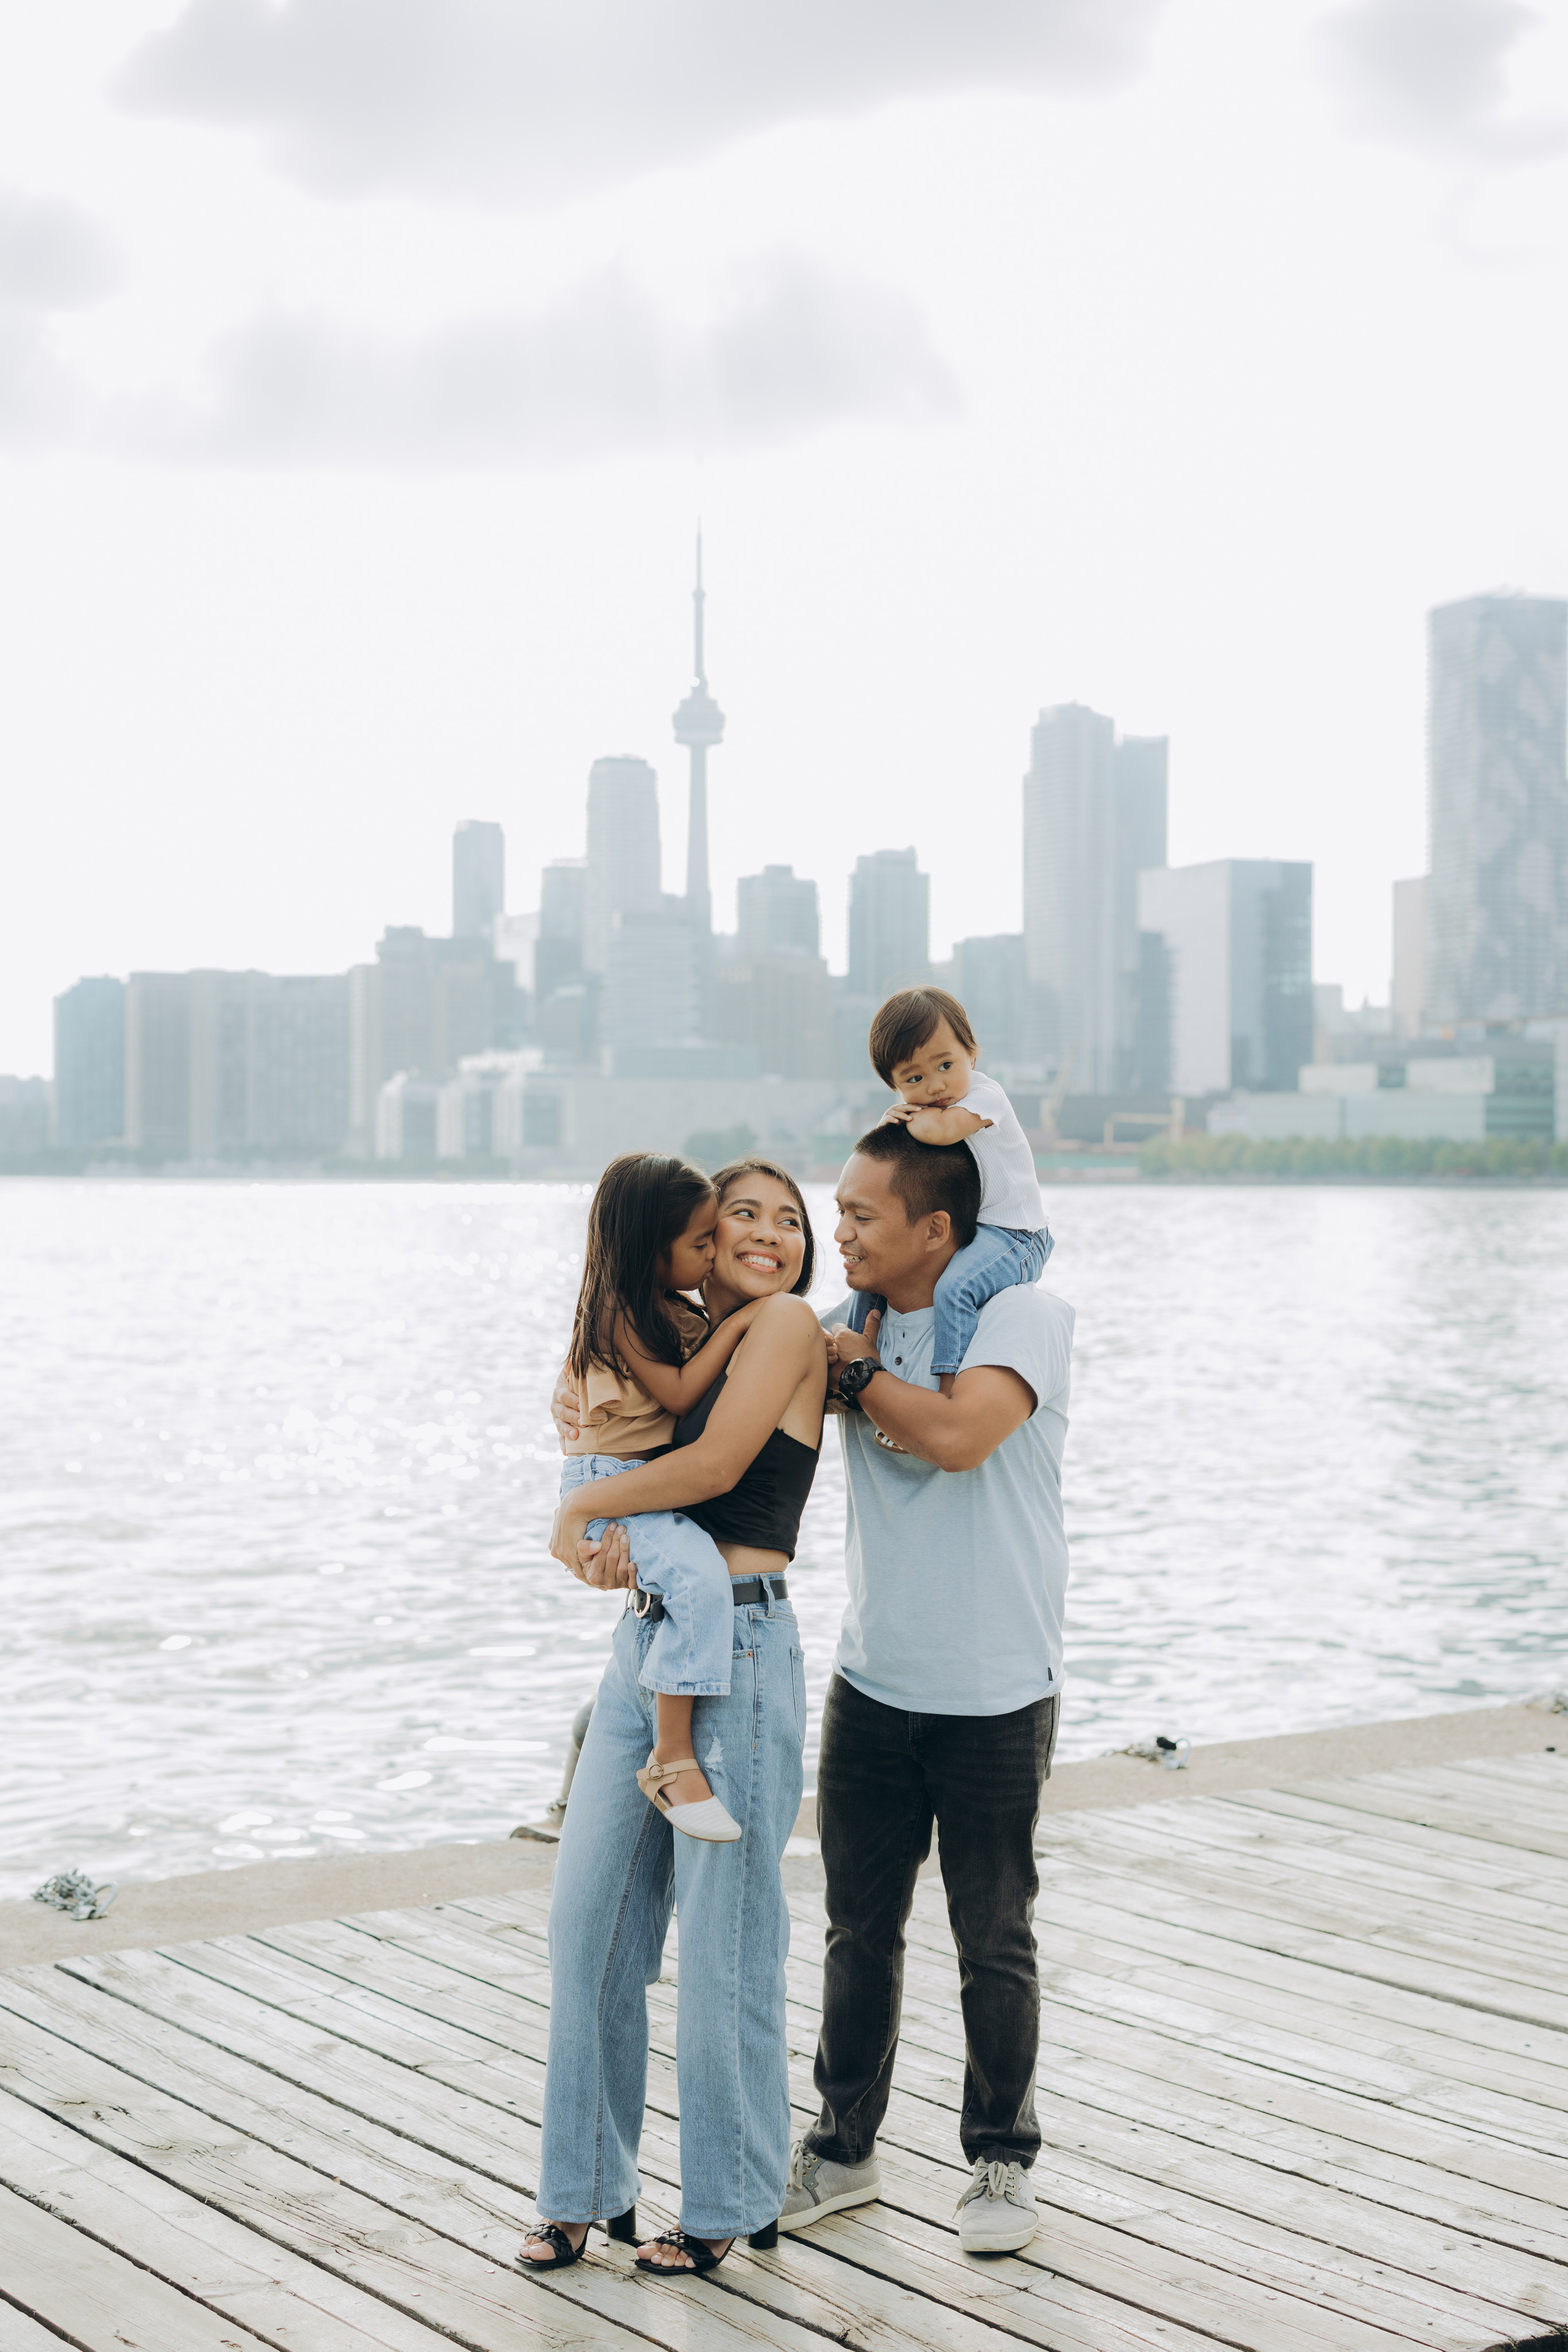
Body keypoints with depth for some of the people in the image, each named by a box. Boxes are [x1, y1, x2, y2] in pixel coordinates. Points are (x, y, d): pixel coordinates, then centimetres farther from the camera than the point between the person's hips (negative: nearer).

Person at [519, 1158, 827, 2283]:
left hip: (739, 1651, -7)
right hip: (644, 1643, 8)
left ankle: (732, 2202, 16)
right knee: (590, 1923, 8)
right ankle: (587, 2188, 20)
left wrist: (583, 1505, -3)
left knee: (724, 1937, 0)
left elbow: (718, 1464, -16)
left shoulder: (787, 1323, -5)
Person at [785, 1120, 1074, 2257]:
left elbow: (958, 1435, -29)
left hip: (995, 1692, -5)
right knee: (860, 1928, 13)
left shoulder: (1026, 1314, -12)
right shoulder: (853, 1324, 5)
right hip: (873, 1682, 5)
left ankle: (1001, 2160, 24)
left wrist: (859, 1370, -14)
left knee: (994, 1941, 7)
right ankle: (844, 2145, 28)